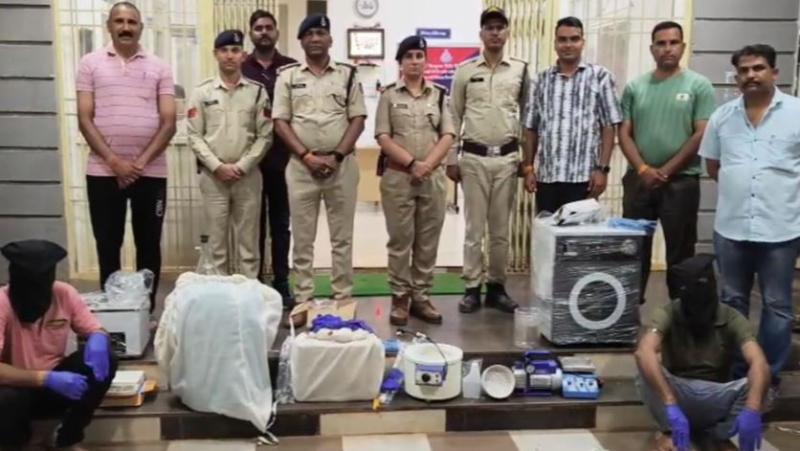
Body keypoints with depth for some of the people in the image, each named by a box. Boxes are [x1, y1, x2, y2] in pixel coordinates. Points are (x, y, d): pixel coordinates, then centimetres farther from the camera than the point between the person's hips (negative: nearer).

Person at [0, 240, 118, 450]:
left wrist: (98, 340, -28)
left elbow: (95, 329, -3)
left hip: (56, 381, 4)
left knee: (105, 361, -23)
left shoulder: (65, 293, -12)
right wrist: (47, 378, -40)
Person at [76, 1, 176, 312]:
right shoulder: (90, 63, 6)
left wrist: (141, 162, -10)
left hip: (151, 172, 1)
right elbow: (84, 119, -1)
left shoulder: (159, 68, 7)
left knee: (149, 245, 6)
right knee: (107, 245, 6)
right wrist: (114, 161, -11)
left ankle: (146, 309, 17)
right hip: (103, 171, 0)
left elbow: (168, 122, 0)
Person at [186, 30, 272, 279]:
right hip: (213, 176, 0)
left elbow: (265, 135, 0)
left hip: (248, 175, 0)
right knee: (217, 241, 5)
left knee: (248, 241, 5)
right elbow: (194, 135, 0)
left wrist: (242, 166, -9)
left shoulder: (257, 91, 4)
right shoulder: (202, 92, 4)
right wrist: (217, 166, -11)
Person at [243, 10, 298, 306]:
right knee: (253, 222, 7)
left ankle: (281, 282, 15)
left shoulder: (292, 68, 5)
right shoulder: (240, 69, 5)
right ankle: (254, 282, 16)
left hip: (283, 157, 0)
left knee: (280, 221, 7)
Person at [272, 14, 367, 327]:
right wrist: (306, 156, -11)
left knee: (342, 237, 5)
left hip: (342, 165, 0)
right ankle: (303, 301, 13)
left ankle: (343, 300, 14)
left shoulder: (348, 75, 6)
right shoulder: (288, 76, 6)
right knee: (302, 239, 5)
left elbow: (358, 120, 1)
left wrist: (336, 156, -11)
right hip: (301, 166, 0)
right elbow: (280, 122, 1)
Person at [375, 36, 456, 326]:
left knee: (428, 241, 6)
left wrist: (428, 164, -13)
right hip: (398, 176, -2)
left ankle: (421, 297, 15)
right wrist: (412, 163, -14)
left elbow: (448, 135, 2)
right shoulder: (389, 95, 3)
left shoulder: (439, 95, 9)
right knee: (400, 239, 1)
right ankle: (400, 298, 10)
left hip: (434, 177, 2)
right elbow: (383, 138, -4)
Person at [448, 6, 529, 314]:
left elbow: (528, 117, 8)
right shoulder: (465, 71, 2)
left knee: (501, 228, 8)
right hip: (473, 158, -1)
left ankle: (497, 287, 18)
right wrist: (451, 159, 1)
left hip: (507, 158, 1)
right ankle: (472, 288, 11)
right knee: (474, 228, 3)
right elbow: (454, 118, 5)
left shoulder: (521, 70, 5)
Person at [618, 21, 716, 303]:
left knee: (680, 251, 5)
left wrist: (666, 171, -10)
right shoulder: (635, 87, 7)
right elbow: (624, 133, 4)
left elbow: (702, 135, -7)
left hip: (681, 181, -2)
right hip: (638, 180, 3)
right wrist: (643, 169, -9)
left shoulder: (699, 86, -1)